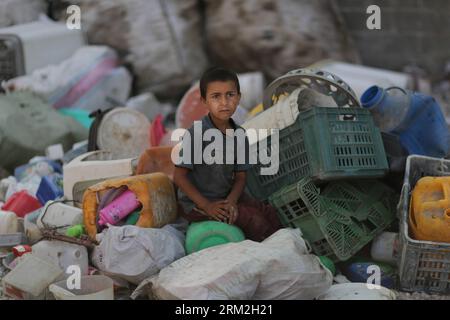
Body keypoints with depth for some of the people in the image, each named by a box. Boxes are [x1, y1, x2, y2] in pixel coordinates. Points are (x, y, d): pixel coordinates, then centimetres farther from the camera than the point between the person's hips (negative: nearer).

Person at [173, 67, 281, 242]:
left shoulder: (239, 134, -2)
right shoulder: (196, 133, -20)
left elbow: (240, 176, 2)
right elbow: (179, 176, -18)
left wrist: (231, 201, -18)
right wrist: (207, 206, -20)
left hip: (226, 196, 7)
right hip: (197, 202, -6)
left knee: (269, 213, 1)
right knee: (253, 220, -16)